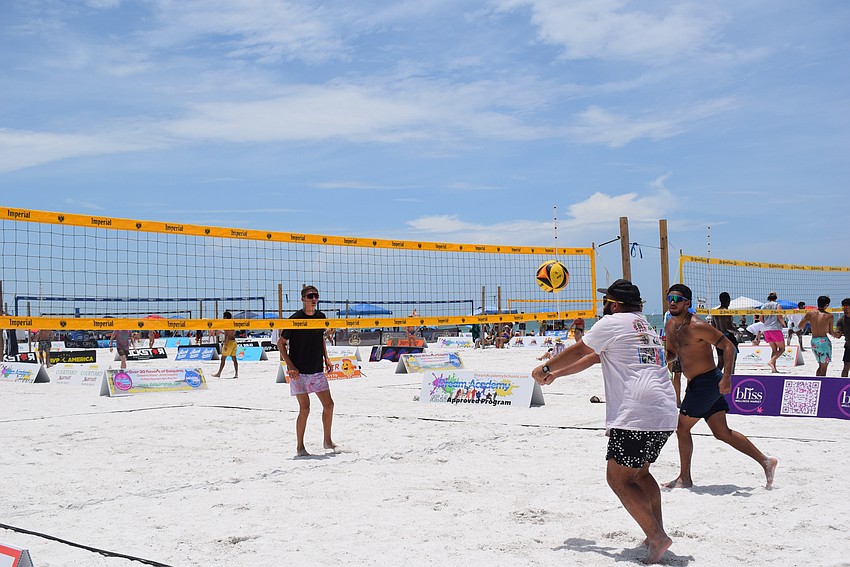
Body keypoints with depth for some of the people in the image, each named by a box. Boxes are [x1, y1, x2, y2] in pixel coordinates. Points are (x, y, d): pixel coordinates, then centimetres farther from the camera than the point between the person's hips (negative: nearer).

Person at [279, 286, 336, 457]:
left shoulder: (321, 317, 5)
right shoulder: (295, 319, -12)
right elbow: (281, 343, -7)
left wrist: (326, 358, 13)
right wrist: (290, 366, -15)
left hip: (317, 370, 6)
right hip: (299, 372, -6)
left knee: (329, 404, 5)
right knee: (305, 408, -8)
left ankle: (327, 441, 22)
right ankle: (299, 447, 5)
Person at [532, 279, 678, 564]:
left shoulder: (612, 322, -2)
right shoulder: (645, 327, 25)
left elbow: (577, 351, 9)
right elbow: (594, 357, 29)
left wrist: (544, 368, 24)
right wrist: (556, 374, 32)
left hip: (636, 415, -9)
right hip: (665, 414, 9)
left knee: (618, 479, -1)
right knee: (639, 473, 22)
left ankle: (657, 537, -8)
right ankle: (657, 534, 17)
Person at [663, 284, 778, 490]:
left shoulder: (697, 326, -18)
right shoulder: (670, 326, 9)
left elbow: (728, 346, -19)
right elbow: (671, 353, 24)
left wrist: (726, 377, -26)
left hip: (707, 383, -9)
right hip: (698, 385, 9)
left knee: (682, 428, 0)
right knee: (722, 433, 11)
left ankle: (684, 478, 13)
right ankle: (765, 461, 17)